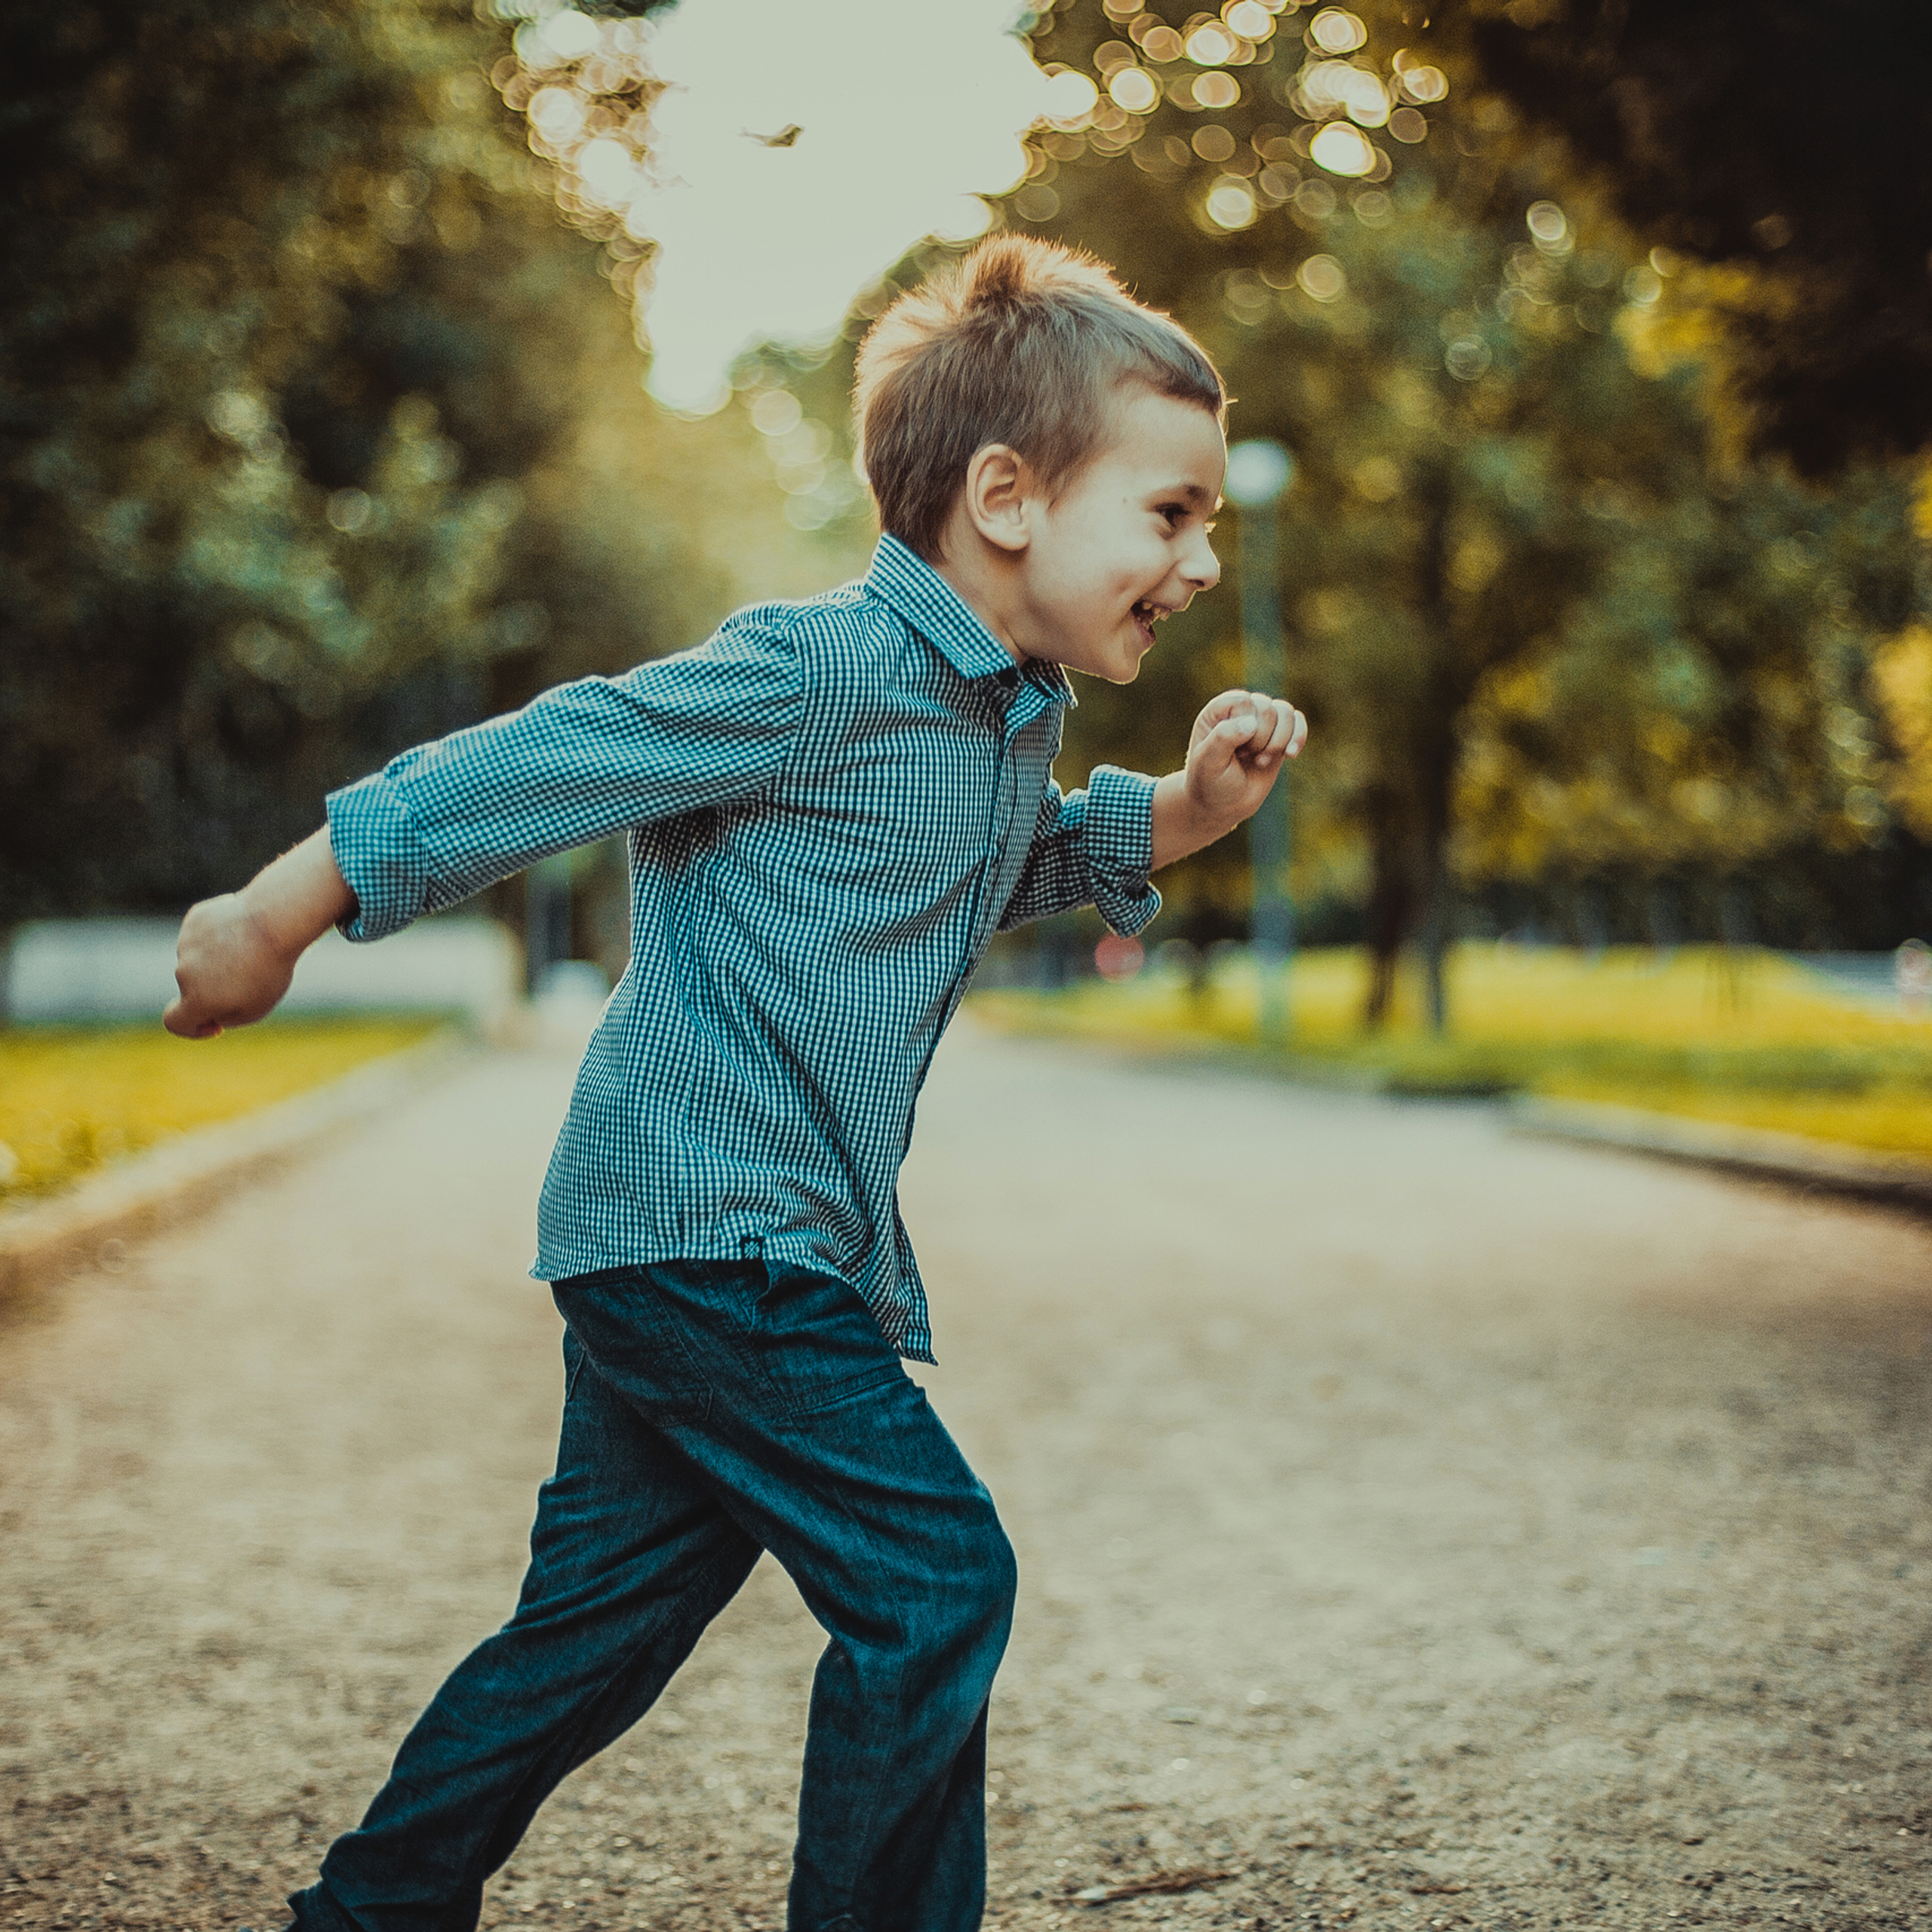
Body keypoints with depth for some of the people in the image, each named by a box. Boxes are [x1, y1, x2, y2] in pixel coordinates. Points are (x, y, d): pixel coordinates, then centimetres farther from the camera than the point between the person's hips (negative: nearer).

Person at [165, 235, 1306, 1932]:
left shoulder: (1018, 716, 10)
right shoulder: (815, 673, -18)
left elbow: (1002, 876, 29)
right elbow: (534, 765, -15)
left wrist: (1180, 811, 11)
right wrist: (285, 909, -10)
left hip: (677, 1248, 10)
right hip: (703, 1229, -10)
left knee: (602, 1619, 16)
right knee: (933, 1578, -10)